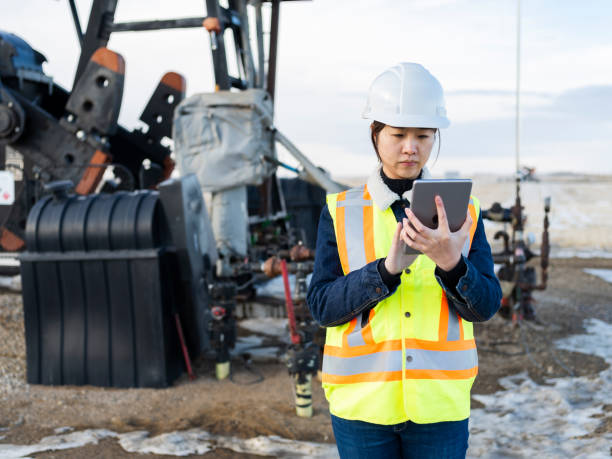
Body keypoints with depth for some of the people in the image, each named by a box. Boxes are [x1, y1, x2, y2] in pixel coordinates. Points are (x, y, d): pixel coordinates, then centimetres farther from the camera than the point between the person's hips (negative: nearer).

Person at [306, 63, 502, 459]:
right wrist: (386, 269, -21)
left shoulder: (462, 209, 3)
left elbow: (485, 306, -4)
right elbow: (323, 306, -6)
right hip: (362, 400, 0)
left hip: (439, 402, 1)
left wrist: (450, 261, -23)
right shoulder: (340, 212, 0)